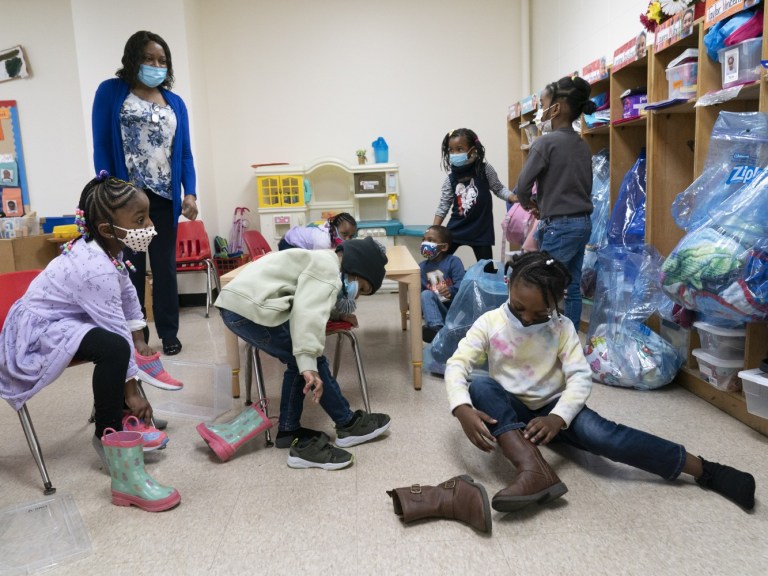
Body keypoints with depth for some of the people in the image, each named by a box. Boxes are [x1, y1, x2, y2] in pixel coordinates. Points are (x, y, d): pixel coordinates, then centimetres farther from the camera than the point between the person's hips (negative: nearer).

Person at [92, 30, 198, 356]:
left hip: (165, 198, 3)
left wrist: (190, 193, -3)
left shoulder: (175, 103, 12)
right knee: (131, 270, 5)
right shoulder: (110, 92, 2)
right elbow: (101, 147, -2)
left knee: (165, 269, 9)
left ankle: (169, 333, 19)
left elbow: (184, 153, 10)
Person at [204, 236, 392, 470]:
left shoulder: (320, 262, 25)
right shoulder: (328, 269, -8)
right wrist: (309, 365, -26)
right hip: (251, 307, -10)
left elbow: (304, 309, 21)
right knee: (313, 361, -1)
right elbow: (308, 314, -21)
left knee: (300, 363, 13)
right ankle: (349, 425, 12)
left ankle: (289, 433, 20)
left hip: (236, 304, 10)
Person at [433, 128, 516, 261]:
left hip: (481, 229, -2)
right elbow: (443, 205, 3)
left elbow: (499, 189, 4)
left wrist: (516, 198, -14)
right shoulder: (451, 177, 0)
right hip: (456, 229, 2)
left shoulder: (485, 169, -5)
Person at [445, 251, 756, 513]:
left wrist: (558, 418, -34)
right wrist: (463, 409, -38)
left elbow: (581, 378, -15)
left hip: (551, 407, 0)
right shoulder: (489, 323, -9)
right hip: (509, 409, 0)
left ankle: (705, 470, -21)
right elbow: (456, 365, -18)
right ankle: (533, 470, -47)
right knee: (479, 385, -33)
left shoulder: (562, 329, -7)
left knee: (601, 435, -29)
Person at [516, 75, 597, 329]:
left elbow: (523, 185, -10)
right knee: (572, 288, 11)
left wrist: (529, 205, 11)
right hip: (583, 222, 8)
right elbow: (585, 185, 15)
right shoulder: (582, 145, 12)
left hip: (559, 226, -8)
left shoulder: (545, 142, -11)